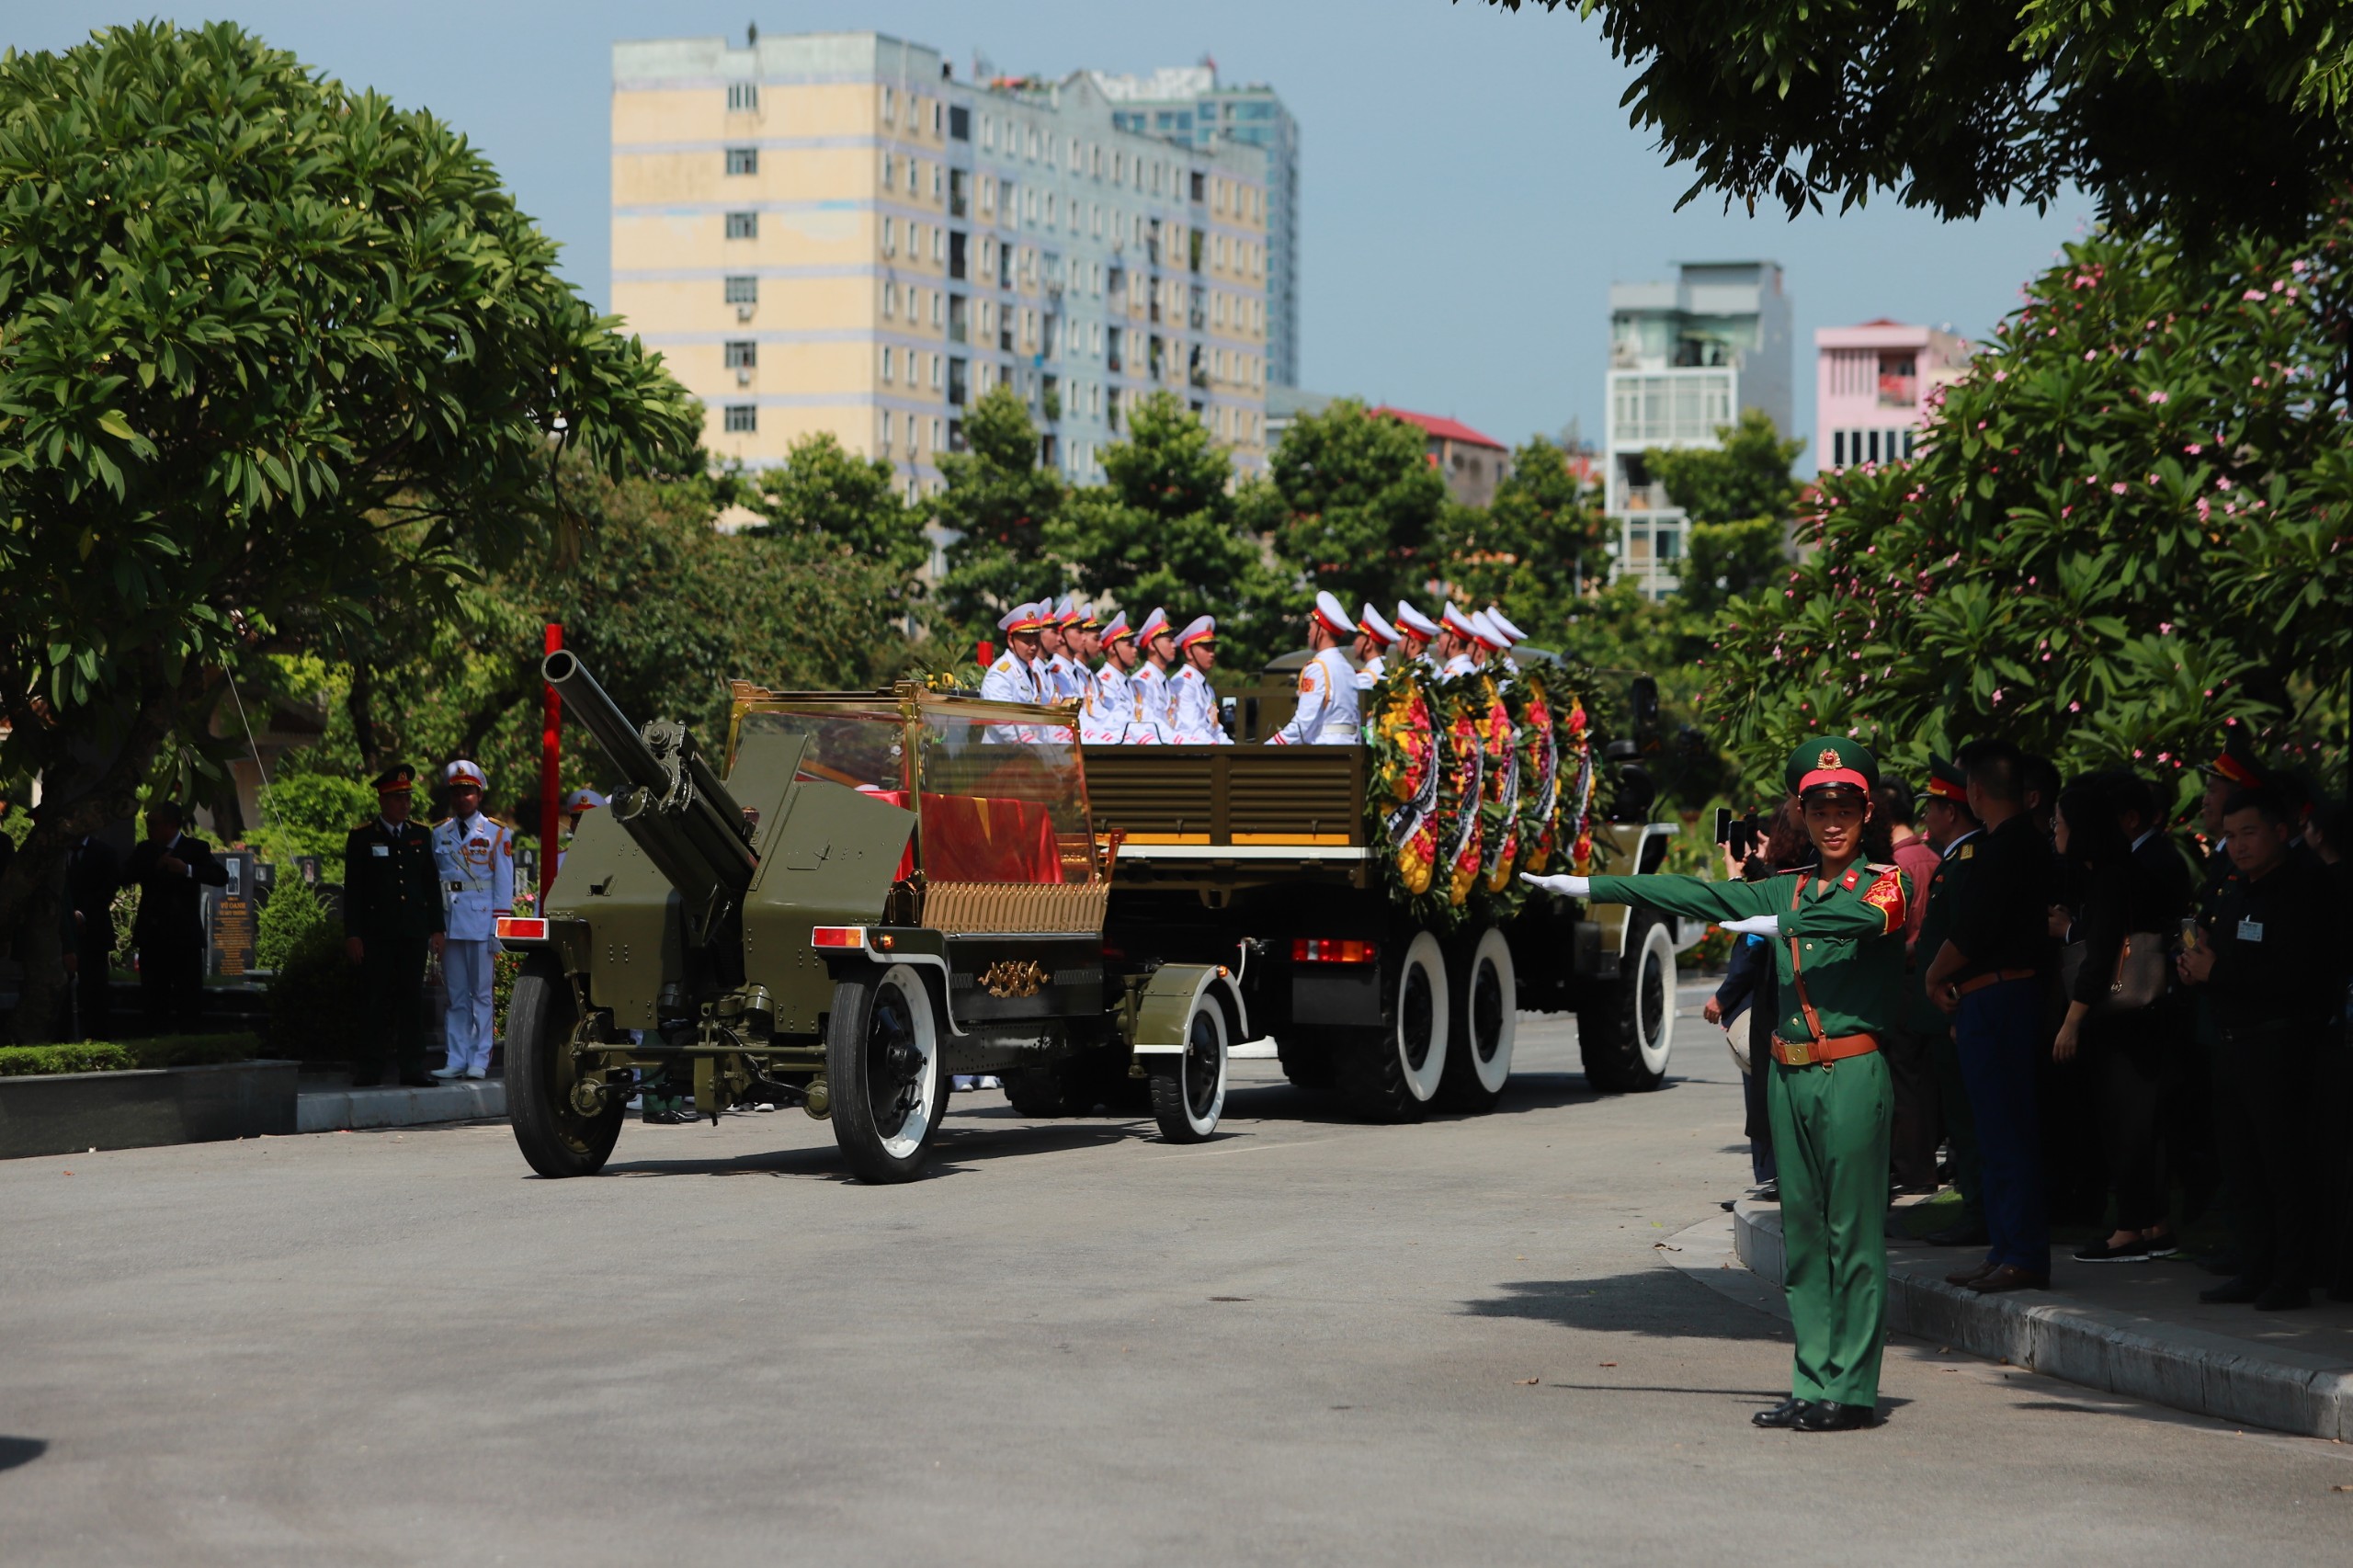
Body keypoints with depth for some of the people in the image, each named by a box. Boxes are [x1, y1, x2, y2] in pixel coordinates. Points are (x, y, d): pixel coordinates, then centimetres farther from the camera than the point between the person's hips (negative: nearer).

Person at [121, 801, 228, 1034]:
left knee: (188, 998, -2)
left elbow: (221, 876, -15)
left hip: (185, 936, -4)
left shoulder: (196, 849, -2)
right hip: (152, 936, 4)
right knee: (154, 998, 5)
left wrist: (187, 870, -27)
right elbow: (125, 877, 0)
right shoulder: (145, 849, 10)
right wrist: (153, 866, -14)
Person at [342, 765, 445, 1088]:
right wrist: (352, 934, -7)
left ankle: (412, 1068, 6)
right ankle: (368, 1069, 0)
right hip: (377, 936, -3)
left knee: (411, 1001, 3)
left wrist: (436, 928, 9)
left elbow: (432, 885, 15)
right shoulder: (362, 837, 2)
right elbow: (352, 889, 0)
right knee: (374, 1001, -3)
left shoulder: (420, 836, 13)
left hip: (413, 933, 3)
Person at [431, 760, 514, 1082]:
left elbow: (503, 887, 1)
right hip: (449, 924, 3)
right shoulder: (439, 834, 11)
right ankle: (456, 1060, 7)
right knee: (455, 995, 5)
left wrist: (497, 934, -6)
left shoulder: (497, 834, 3)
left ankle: (480, 1060, 2)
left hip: (481, 923, -3)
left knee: (481, 993, -1)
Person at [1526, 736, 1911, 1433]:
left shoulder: (1889, 881, -1)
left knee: (1853, 1234, -6)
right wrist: (1589, 888, 20)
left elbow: (1866, 916, -24)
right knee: (1802, 1233, 6)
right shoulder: (1790, 889, 17)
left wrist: (1779, 925, -25)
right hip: (1790, 1076, 6)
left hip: (1852, 1075, -6)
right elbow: (1699, 897, 20)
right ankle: (1812, 1386, 9)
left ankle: (1852, 1392, -5)